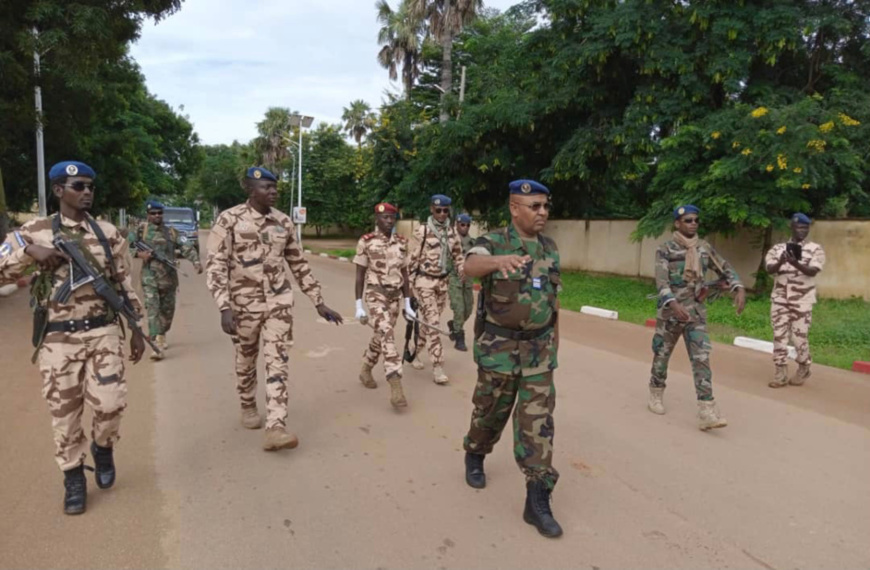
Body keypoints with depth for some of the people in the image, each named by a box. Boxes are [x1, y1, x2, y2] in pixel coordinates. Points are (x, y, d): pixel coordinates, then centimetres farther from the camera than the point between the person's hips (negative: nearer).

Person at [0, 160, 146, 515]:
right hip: (57, 339, 0)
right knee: (65, 414, 7)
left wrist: (137, 329, 7)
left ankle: (102, 448, 25)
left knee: (110, 404, -8)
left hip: (103, 332, 0)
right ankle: (74, 478, 25)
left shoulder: (108, 233, 5)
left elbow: (125, 284, 8)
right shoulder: (34, 232, 1)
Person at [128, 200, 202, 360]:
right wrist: (138, 253, -16)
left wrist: (196, 261, -15)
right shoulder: (141, 229, 2)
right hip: (149, 278, -3)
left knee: (167, 310, 15)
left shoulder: (172, 232, 8)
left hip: (169, 278, 3)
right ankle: (156, 345, -15)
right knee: (153, 309, -11)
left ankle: (162, 336, 38)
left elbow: (187, 248, 1)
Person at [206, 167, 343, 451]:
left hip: (279, 301, 2)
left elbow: (299, 265, 10)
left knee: (278, 363, -6)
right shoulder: (229, 220, -10)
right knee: (246, 361, 15)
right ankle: (248, 407, 40)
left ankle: (275, 428, -7)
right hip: (244, 303, -2)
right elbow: (215, 266, -14)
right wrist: (224, 308, -25)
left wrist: (319, 303, 8)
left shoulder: (284, 222, 3)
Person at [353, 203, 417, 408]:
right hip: (375, 296, -5)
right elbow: (359, 275, -4)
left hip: (394, 297, 5)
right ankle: (396, 386, -19)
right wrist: (359, 305, -7)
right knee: (387, 335, -17)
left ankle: (365, 370, 39)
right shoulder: (366, 242, -7)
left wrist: (408, 304, 9)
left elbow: (404, 274, 10)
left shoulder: (402, 243, 5)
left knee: (381, 336, 15)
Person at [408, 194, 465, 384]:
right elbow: (413, 260, -8)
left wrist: (463, 272, -2)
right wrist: (410, 285, -8)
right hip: (425, 281, -5)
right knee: (433, 323, -9)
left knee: (429, 321, 14)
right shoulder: (422, 231, -10)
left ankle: (414, 352, 35)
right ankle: (438, 366, -4)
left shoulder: (451, 231, 5)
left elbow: (458, 254, 13)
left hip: (442, 281, 5)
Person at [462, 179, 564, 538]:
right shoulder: (493, 242, -12)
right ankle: (475, 456, 44)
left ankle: (538, 501, 7)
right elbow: (471, 266, -36)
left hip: (539, 347, 3)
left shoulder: (550, 248, 4)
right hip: (500, 346, -3)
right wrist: (498, 260, -58)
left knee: (538, 420, 0)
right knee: (491, 411, 14)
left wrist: (555, 335, 19)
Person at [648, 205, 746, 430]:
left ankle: (707, 412, -8)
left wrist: (740, 290, -5)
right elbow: (662, 281, -19)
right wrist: (674, 304, -35)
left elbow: (726, 268, 13)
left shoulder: (704, 248, 6)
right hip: (670, 312, -3)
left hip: (697, 312, 3)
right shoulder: (665, 250, -8)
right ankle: (656, 395, 33)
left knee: (702, 359, -6)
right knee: (662, 355, 11)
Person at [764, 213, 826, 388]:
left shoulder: (815, 249, 2)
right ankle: (781, 374, 9)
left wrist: (796, 264, -31)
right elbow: (769, 269, -5)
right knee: (779, 336, 2)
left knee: (800, 336, 2)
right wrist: (780, 262, -26)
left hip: (802, 300, -2)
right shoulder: (778, 248, 8)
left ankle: (803, 370, 25)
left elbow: (813, 271, -13)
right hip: (780, 299, 2)